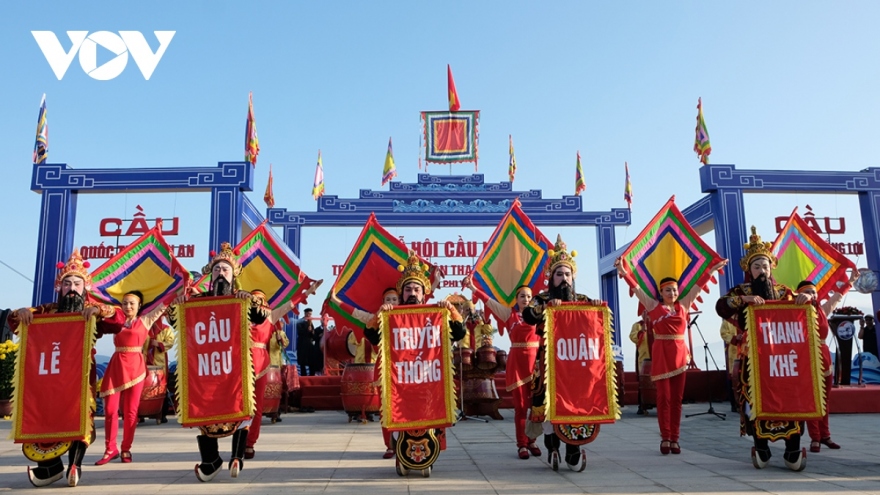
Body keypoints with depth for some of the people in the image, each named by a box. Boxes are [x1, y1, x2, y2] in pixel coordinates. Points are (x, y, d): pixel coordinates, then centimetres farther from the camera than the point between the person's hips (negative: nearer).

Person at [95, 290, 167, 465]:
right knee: (110, 409, -2)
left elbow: (162, 306, 5)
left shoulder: (145, 320, 8)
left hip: (135, 366, -2)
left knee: (130, 410, 1)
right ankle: (110, 449, 7)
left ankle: (126, 449, 11)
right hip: (116, 366, 2)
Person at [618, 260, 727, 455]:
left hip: (680, 354, 3)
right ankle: (665, 438, 5)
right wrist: (624, 273, -8)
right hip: (661, 354, -3)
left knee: (677, 397, 5)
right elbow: (637, 288, 0)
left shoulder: (683, 305, 12)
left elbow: (697, 287, 18)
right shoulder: (653, 306, 4)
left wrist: (711, 271, 22)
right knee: (664, 397, -1)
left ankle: (674, 439, 10)